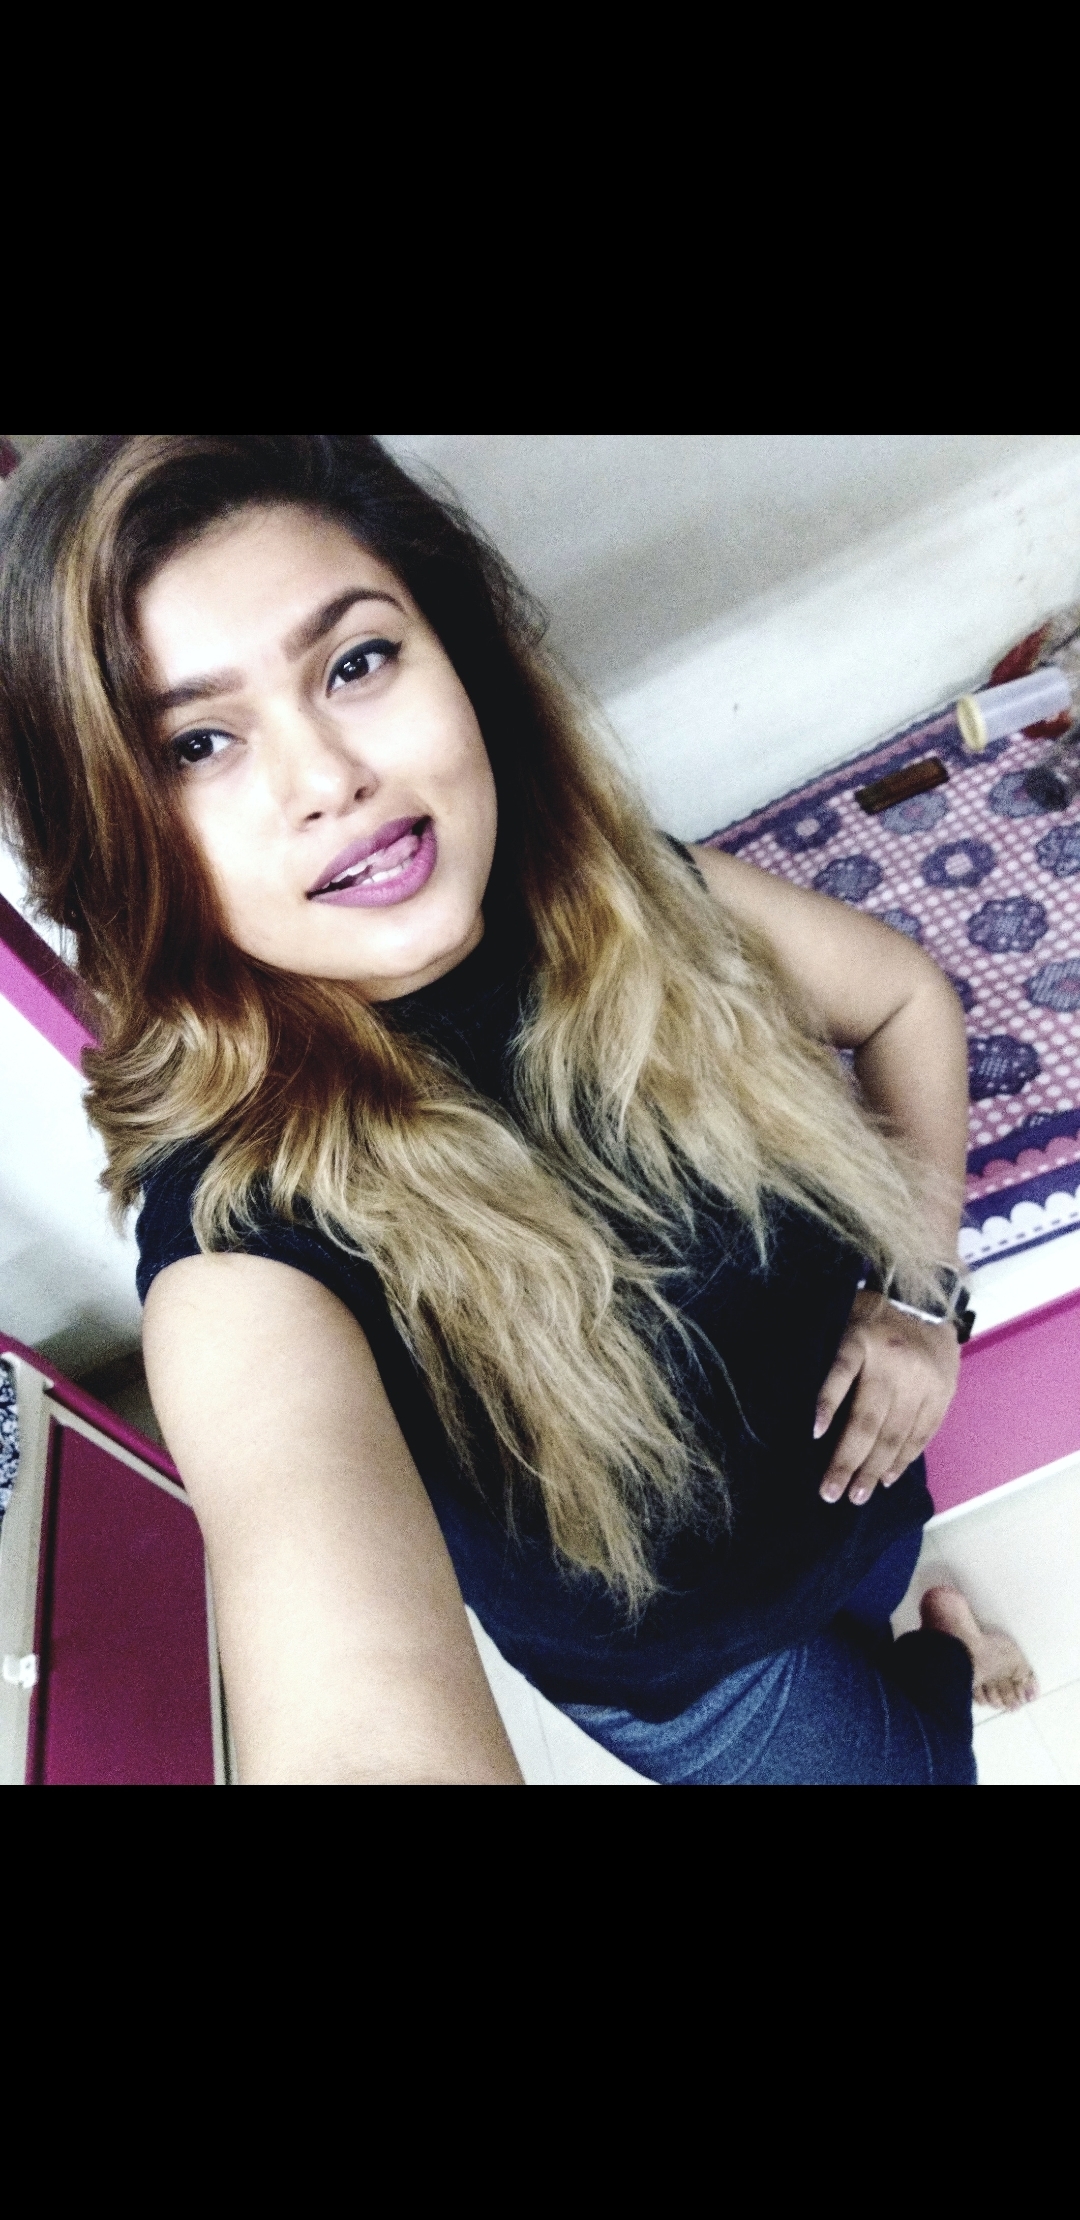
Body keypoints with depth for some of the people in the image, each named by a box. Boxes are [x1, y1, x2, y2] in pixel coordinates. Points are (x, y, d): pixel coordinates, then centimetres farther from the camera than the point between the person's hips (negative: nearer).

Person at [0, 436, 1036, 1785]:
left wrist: (916, 1291, -10)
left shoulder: (648, 910, -22)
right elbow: (362, 1724, -54)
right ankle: (927, 1658, 49)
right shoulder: (241, 1229, -36)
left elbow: (906, 996, -2)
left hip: (860, 1474, 4)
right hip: (677, 1665, -3)